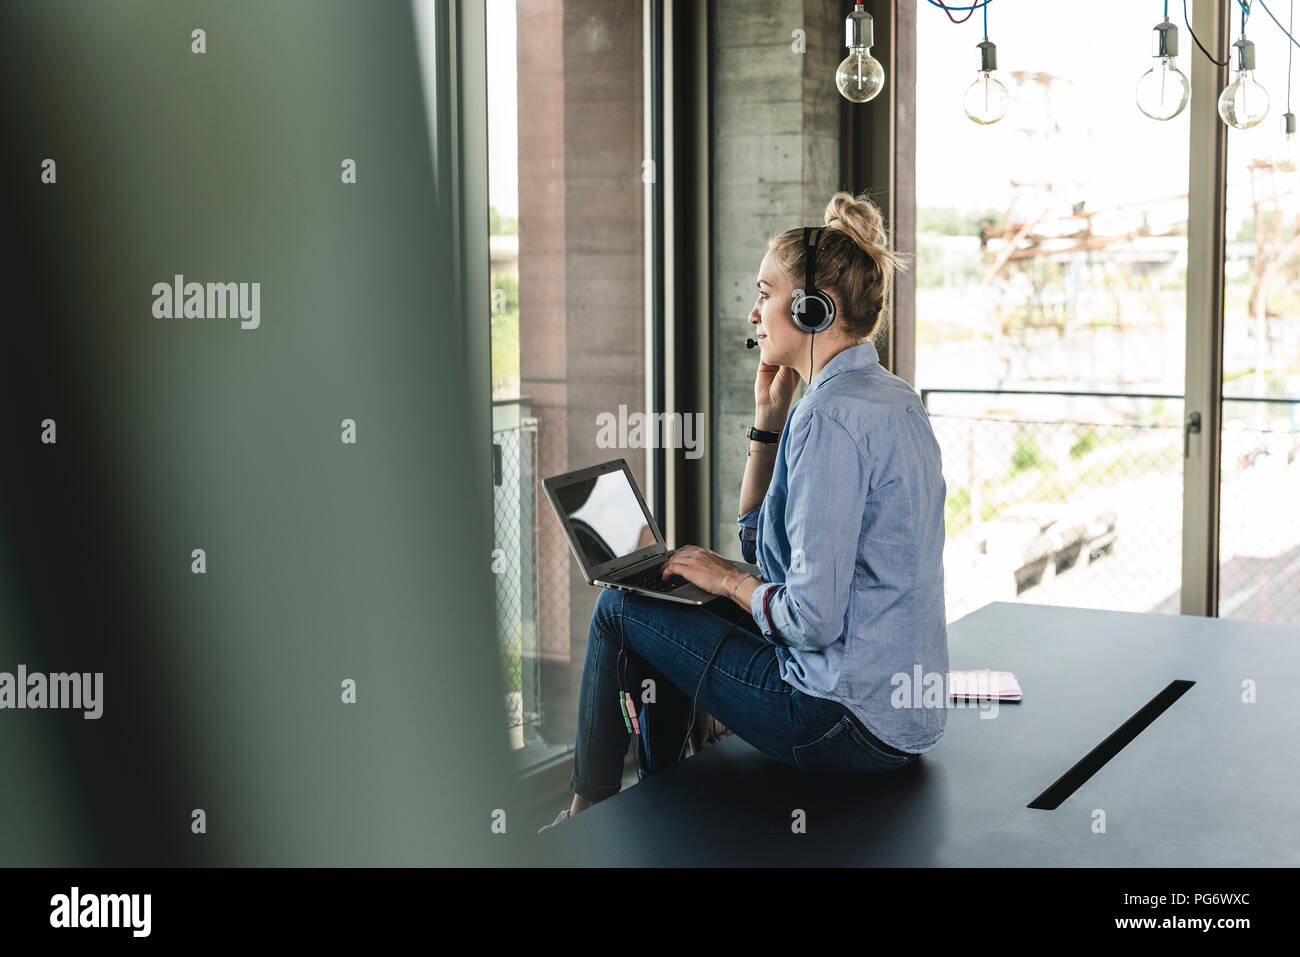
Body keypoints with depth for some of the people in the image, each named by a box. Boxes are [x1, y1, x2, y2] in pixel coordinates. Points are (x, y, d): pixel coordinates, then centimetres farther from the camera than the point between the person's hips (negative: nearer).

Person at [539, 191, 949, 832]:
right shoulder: (893, 399, 10)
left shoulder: (832, 414, -22)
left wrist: (729, 581, -7)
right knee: (670, 608, 24)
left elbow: (814, 617, -26)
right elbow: (762, 542, 17)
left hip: (854, 723, -10)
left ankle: (586, 817, 23)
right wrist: (770, 419, 7)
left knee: (620, 608, 4)